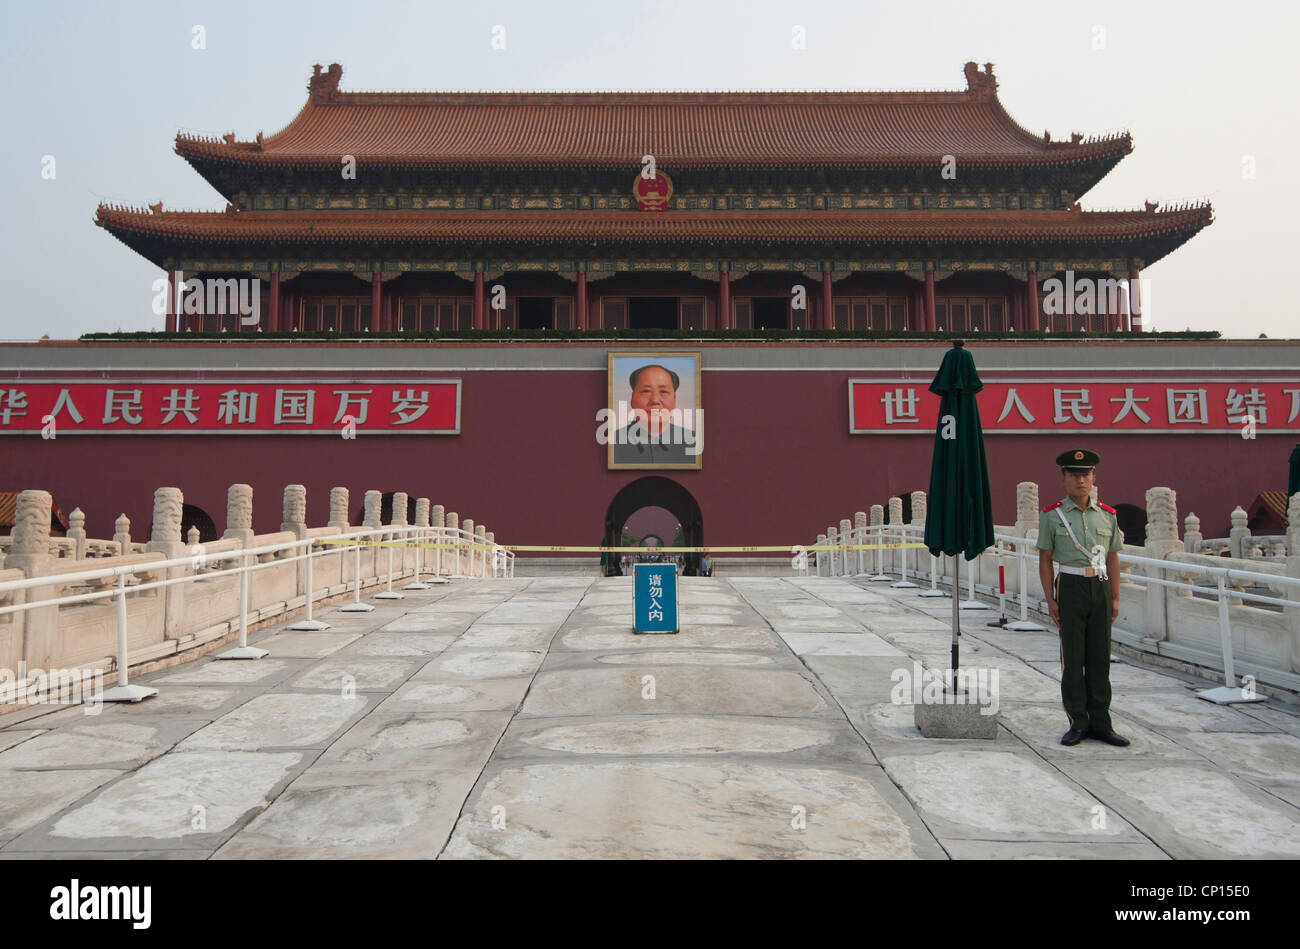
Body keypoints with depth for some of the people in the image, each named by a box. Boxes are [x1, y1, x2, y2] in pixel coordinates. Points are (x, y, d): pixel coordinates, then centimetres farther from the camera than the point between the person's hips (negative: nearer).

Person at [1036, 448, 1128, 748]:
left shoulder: (1107, 515, 8)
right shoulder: (1052, 515, -1)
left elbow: (1112, 558, 12)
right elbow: (1045, 559, 0)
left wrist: (1115, 598, 8)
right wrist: (1050, 599, -5)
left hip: (1101, 588, 3)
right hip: (1071, 588, -3)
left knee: (1100, 657, 7)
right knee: (1073, 657, 1)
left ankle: (1100, 723, 16)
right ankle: (1078, 723, 11)